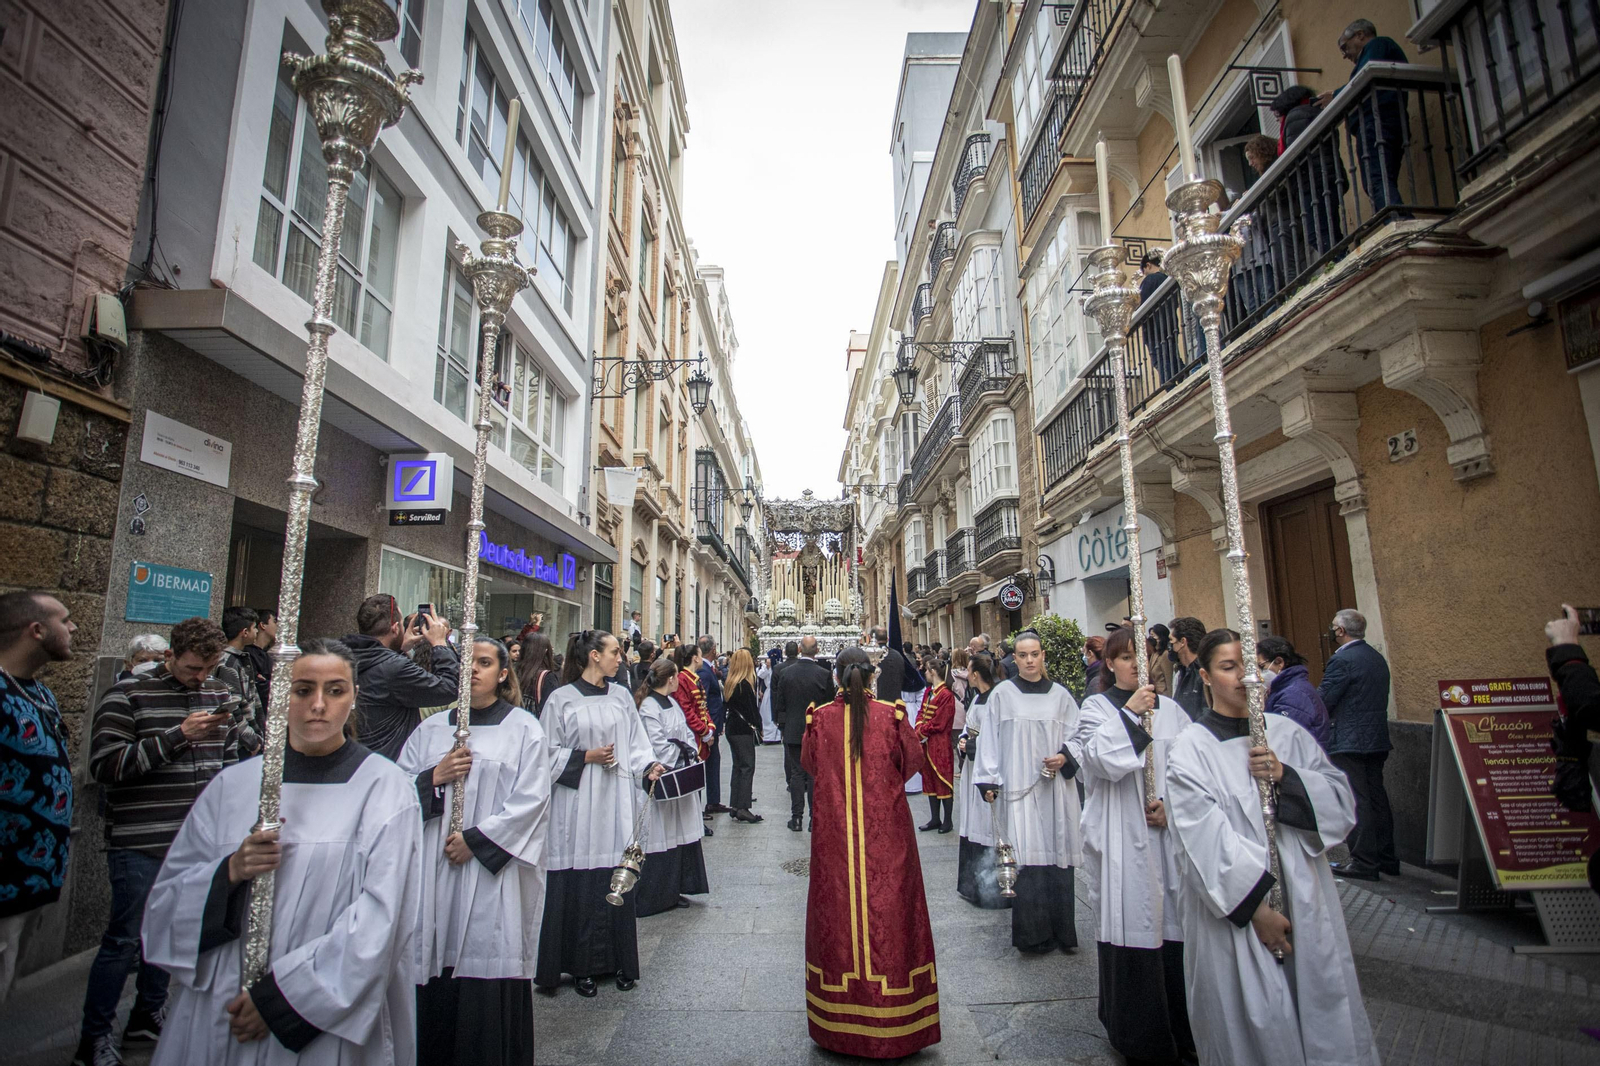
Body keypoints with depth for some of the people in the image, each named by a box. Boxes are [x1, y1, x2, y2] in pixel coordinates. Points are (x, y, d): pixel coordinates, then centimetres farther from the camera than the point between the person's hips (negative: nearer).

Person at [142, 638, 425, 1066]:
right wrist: (229, 872, -15)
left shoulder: (384, 787, -9)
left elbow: (377, 920, -13)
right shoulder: (234, 783, 2)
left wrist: (278, 996, -14)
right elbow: (168, 898, 4)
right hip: (221, 1017, 3)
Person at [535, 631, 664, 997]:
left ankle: (619, 961, 20)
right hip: (578, 805, -3)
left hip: (617, 802, 3)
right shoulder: (562, 699, -3)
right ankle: (582, 966, 18)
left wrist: (648, 767, -10)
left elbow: (636, 744, 7)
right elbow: (549, 753, -1)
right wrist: (587, 757, -12)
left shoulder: (621, 697, 8)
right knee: (580, 885, 2)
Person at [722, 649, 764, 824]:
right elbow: (752, 709, -16)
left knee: (738, 767, 14)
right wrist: (758, 727, -4)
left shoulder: (731, 683, 7)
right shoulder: (745, 685, -17)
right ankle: (742, 808, -6)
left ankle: (736, 806, 18)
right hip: (744, 730, -8)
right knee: (747, 767, -4)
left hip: (732, 729, 8)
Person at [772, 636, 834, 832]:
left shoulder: (786, 672, -5)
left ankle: (796, 817, 10)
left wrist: (782, 723, 16)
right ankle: (815, 818, 12)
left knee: (797, 773, 9)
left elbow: (779, 703, 2)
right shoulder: (824, 674, -11)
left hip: (793, 730, 1)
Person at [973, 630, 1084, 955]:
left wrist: (1065, 757, -8)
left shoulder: (1060, 694, 7)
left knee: (1058, 856, 6)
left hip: (1056, 787, 2)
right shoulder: (1002, 694, 0)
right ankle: (1033, 934, 8)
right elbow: (991, 740, 2)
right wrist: (989, 781, -1)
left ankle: (1062, 930, 19)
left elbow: (1077, 736, 11)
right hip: (1019, 788, -2)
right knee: (1027, 859, -4)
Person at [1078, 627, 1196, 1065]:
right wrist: (1127, 713, -18)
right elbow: (1098, 759, -13)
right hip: (1121, 838, -2)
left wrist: (1173, 804, -8)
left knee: (1174, 927, 6)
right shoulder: (1097, 706, 2)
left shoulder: (1170, 709, 9)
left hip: (1168, 833, 2)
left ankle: (1181, 1030, 22)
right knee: (1131, 926, 1)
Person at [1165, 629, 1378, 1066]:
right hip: (1235, 910, -4)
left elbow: (1341, 798, 4)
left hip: (1304, 898, 4)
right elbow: (1205, 839, -13)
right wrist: (1256, 904, -16)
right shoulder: (1190, 748, -8)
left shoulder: (1286, 732, 5)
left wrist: (1286, 776, -13)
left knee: (1323, 1014, 12)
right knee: (1256, 1027, 5)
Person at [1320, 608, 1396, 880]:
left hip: (1348, 742, -9)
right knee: (1377, 799, 16)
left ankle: (1364, 863, 2)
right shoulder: (1377, 658, 12)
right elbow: (1378, 699, 18)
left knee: (1355, 802, -3)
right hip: (1377, 740, 9)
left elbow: (1322, 701, -18)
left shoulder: (1341, 660, -17)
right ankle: (1386, 858, 24)